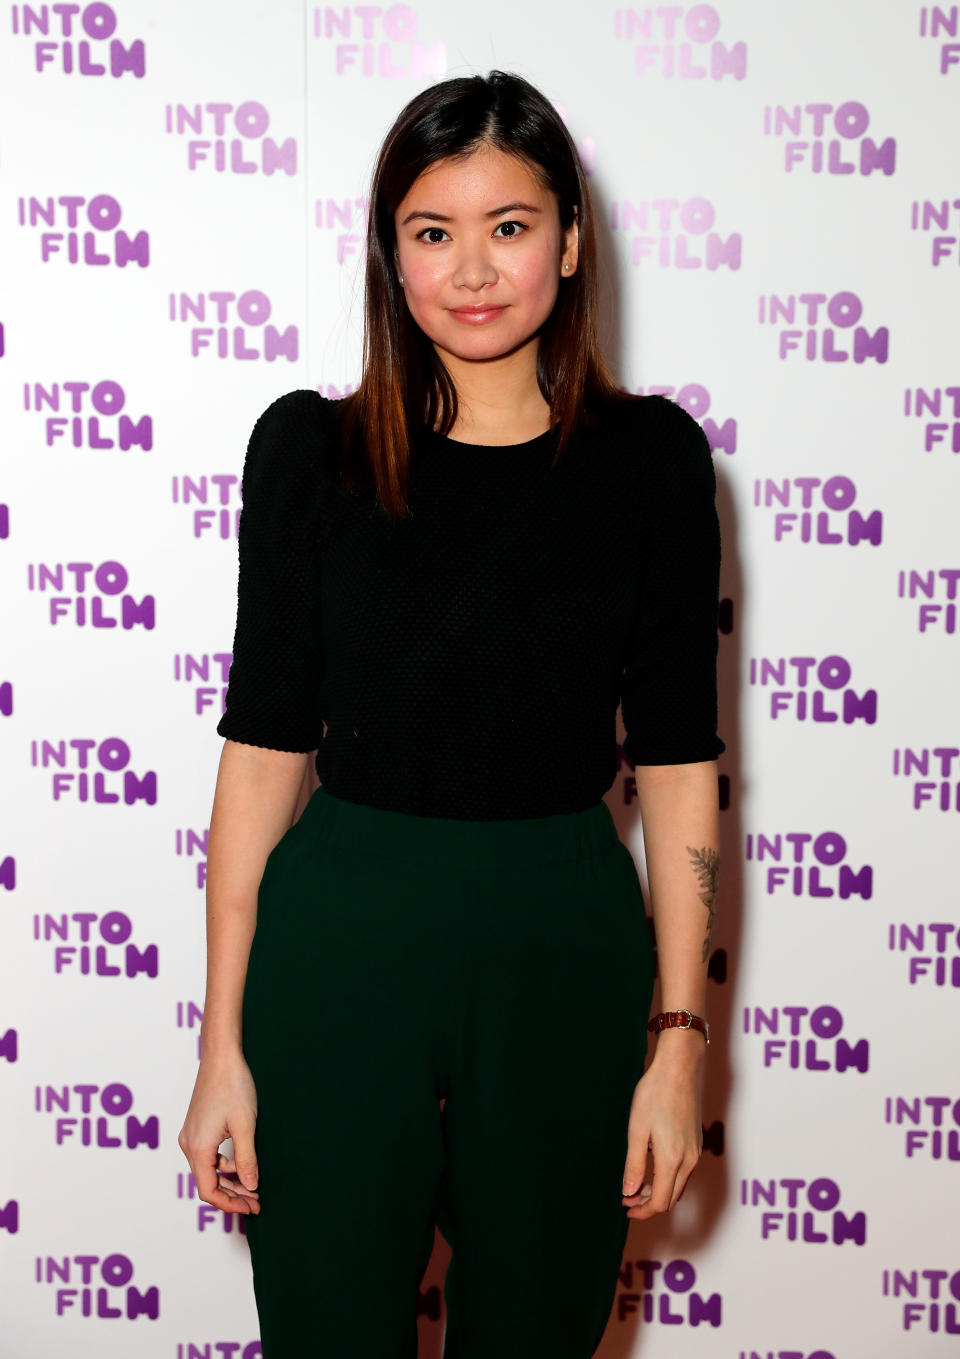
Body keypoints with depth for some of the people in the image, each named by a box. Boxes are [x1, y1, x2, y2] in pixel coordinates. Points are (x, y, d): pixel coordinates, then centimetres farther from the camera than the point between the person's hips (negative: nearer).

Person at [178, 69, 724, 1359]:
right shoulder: (311, 446, -1)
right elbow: (265, 744, -1)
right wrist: (222, 1046, -3)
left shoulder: (651, 455, -1)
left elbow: (678, 764, 0)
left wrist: (679, 1041, -3)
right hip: (338, 947, 0)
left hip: (565, 953, 1)